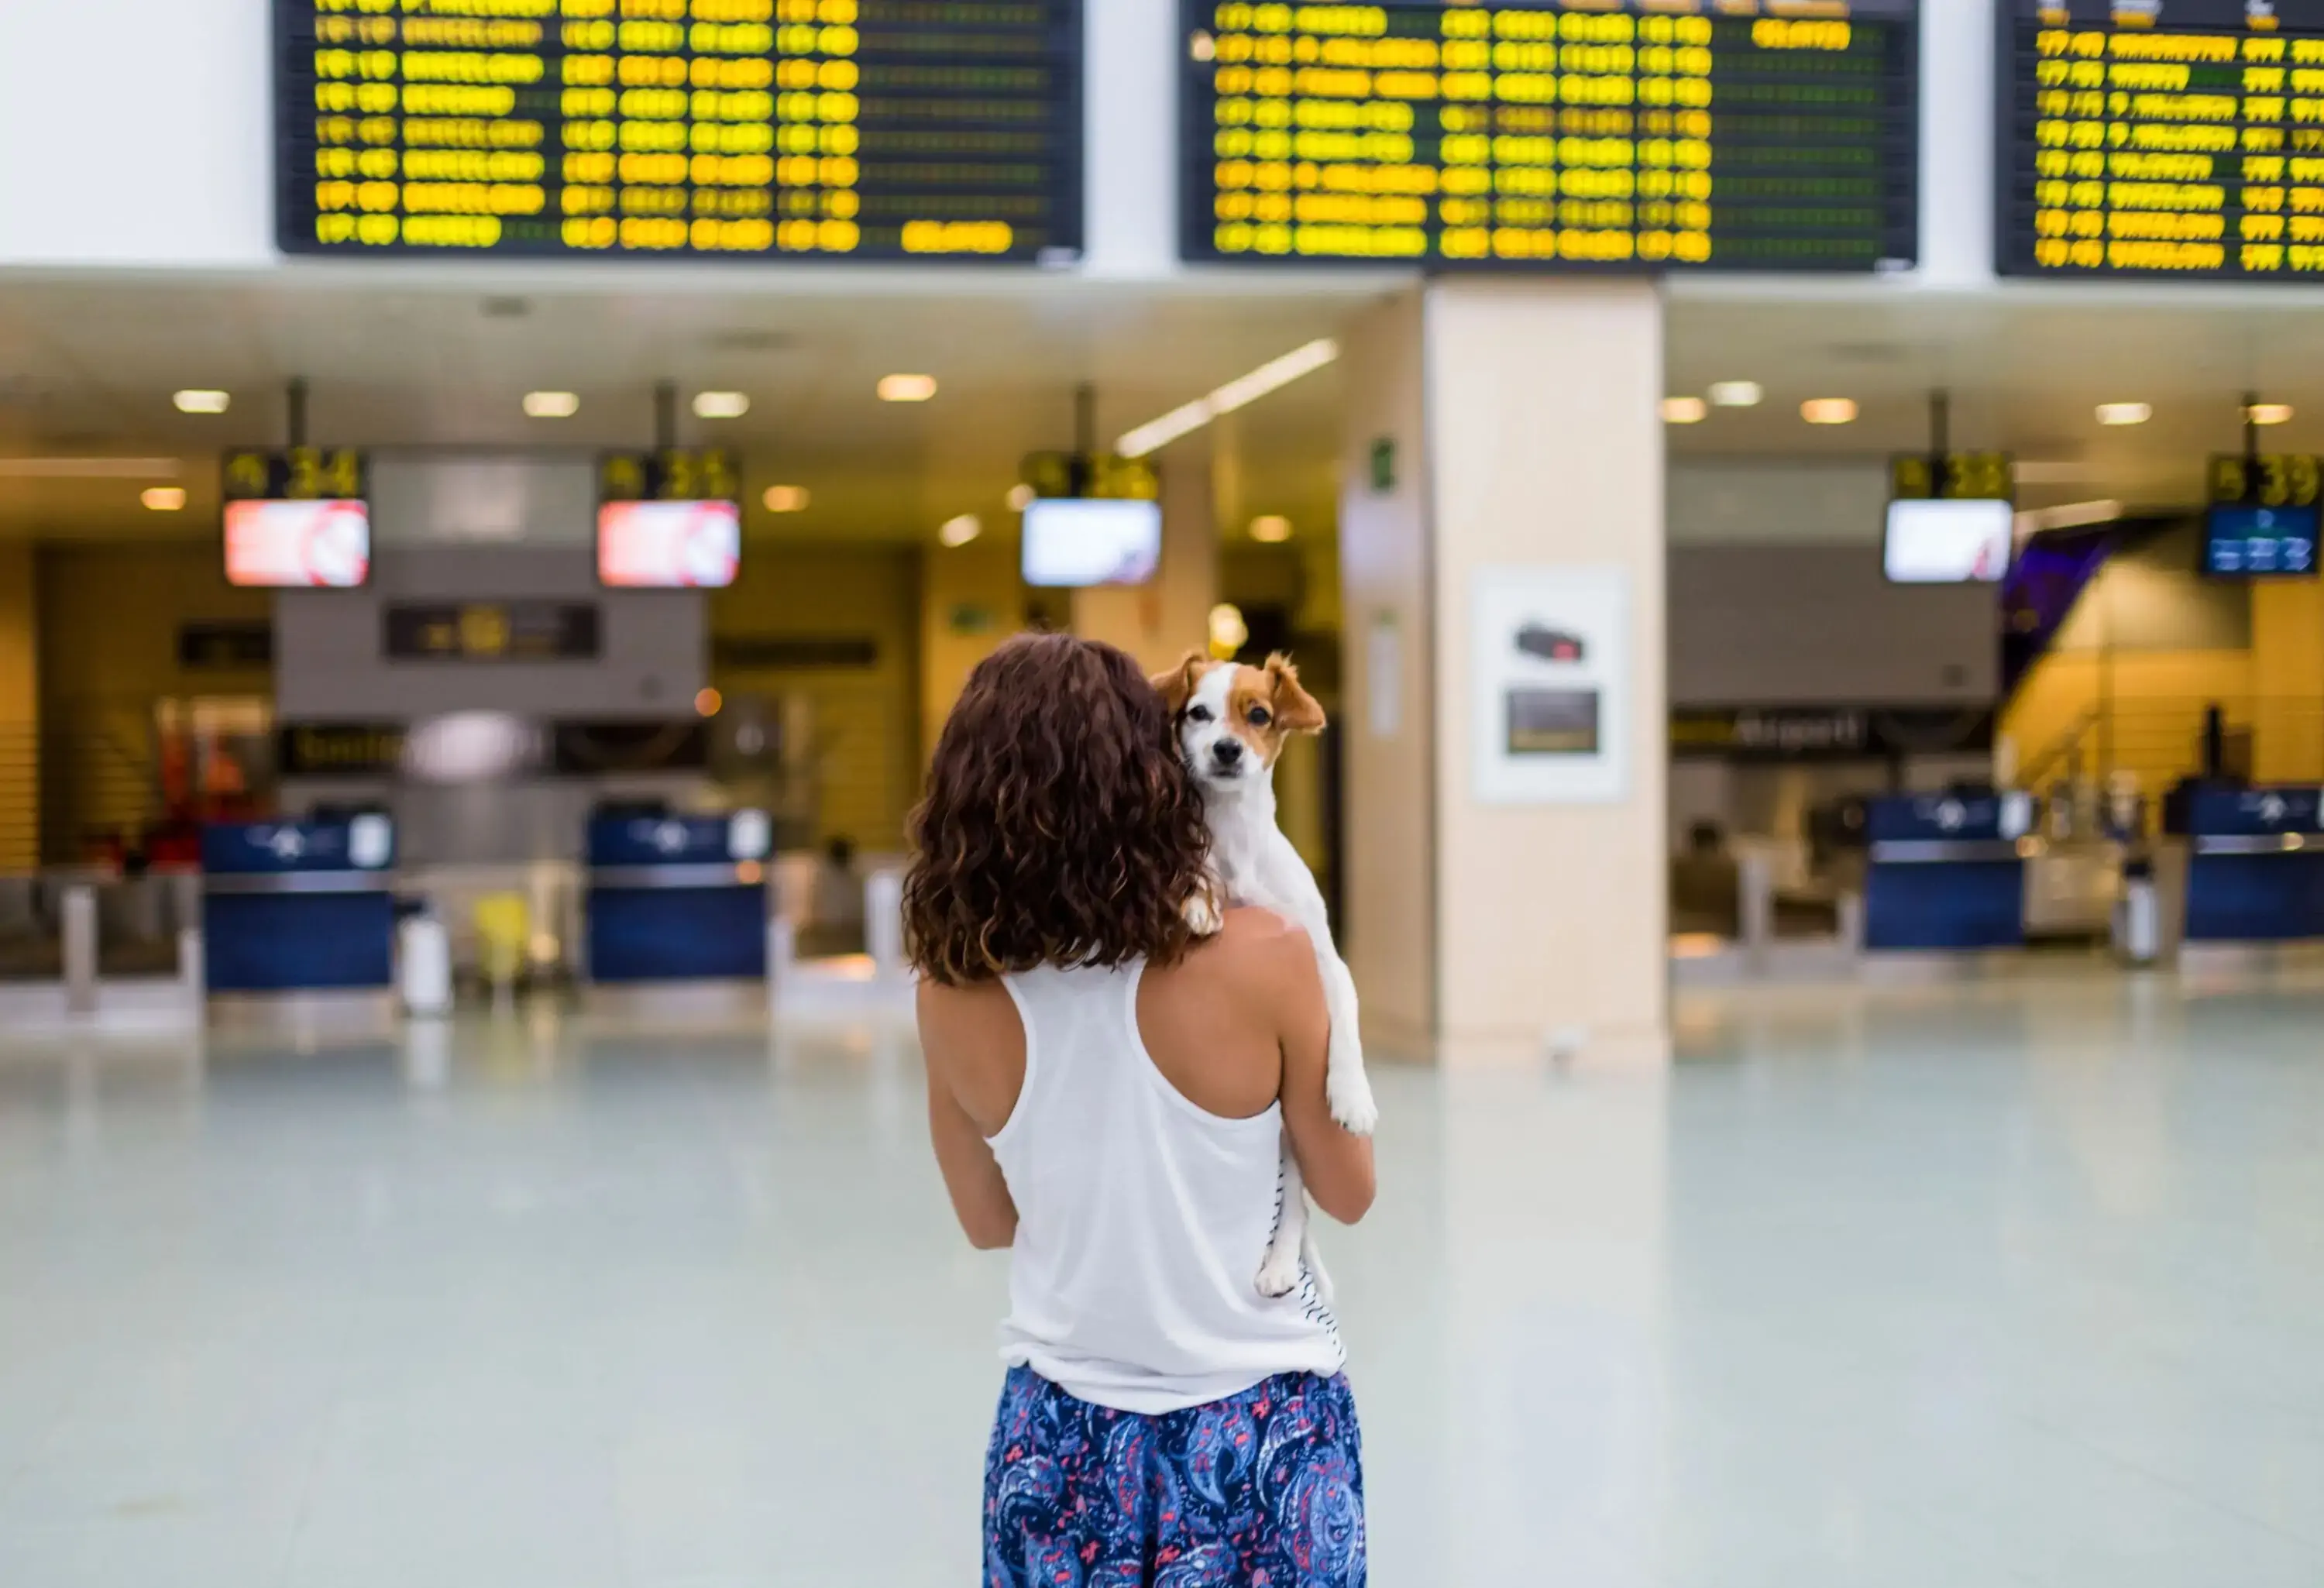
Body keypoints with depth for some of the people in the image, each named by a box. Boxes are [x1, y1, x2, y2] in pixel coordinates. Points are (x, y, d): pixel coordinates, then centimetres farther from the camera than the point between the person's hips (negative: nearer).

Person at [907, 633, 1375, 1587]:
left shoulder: (955, 993, -9)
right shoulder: (1261, 957, -19)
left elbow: (989, 1222, 6)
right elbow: (1348, 1193, -5)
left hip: (1062, 1437, 2)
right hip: (1259, 1428, -2)